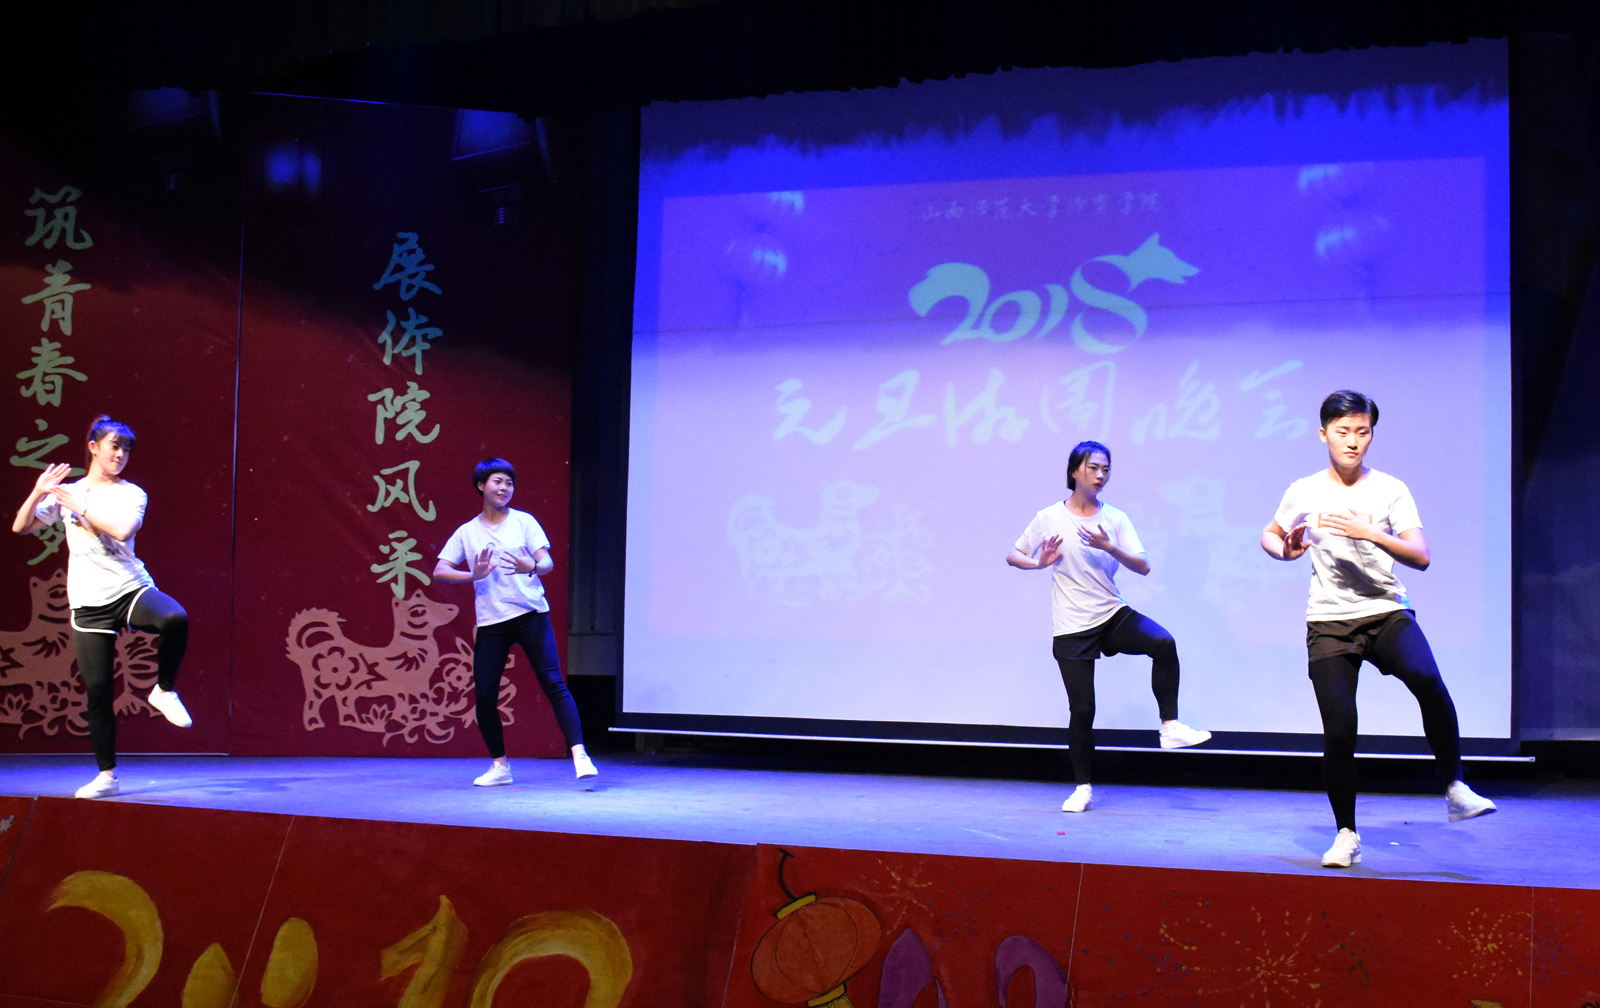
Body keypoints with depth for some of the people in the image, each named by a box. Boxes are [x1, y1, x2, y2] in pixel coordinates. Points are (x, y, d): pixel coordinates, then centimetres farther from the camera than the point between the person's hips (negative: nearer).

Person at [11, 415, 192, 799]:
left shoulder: (132, 494, 5)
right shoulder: (66, 492, 10)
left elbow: (122, 529, -15)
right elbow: (20, 527, 6)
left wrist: (79, 506, -12)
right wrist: (38, 493, -9)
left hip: (132, 590, -1)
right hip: (89, 604, 1)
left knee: (175, 619, -35)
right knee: (97, 690, -1)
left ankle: (164, 690, -10)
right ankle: (106, 775, 12)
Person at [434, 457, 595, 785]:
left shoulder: (524, 522, 6)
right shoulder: (467, 532, 9)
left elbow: (548, 563, -2)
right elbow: (439, 571, 2)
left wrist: (531, 567, -25)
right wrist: (474, 575, -15)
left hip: (531, 614, -2)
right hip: (490, 623, 2)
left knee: (553, 683, -12)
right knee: (484, 696, -2)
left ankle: (579, 755, -14)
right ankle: (500, 765, 15)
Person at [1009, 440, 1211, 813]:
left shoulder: (1115, 519, 4)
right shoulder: (1050, 519, -1)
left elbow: (1143, 567, -4)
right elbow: (1013, 555, 6)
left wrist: (1109, 548, -20)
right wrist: (1038, 563, -15)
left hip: (1114, 616, 2)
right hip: (1072, 628, -2)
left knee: (1163, 643, -26)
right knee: (1081, 708, -3)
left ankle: (1170, 727, -17)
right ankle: (1083, 787, 12)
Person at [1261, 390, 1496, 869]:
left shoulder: (1390, 490, -1)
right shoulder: (1304, 493, 4)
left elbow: (1420, 556, -11)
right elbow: (1269, 535, 21)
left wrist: (1369, 533, -25)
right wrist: (1286, 550, -1)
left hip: (1388, 612, -1)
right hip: (1329, 622, 1)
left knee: (1427, 680, -31)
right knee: (1338, 731, -8)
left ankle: (1455, 788, -13)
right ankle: (1346, 834, 11)